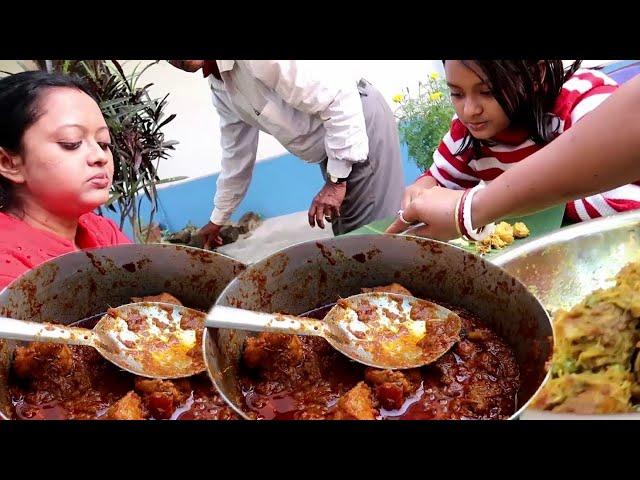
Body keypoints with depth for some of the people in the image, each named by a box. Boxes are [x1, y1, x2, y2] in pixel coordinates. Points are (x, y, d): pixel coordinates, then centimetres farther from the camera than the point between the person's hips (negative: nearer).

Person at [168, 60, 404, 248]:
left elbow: (339, 96, -27)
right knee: (346, 235, 17)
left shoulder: (257, 62, -24)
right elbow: (236, 155, 18)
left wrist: (336, 180, -25)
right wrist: (217, 219, 25)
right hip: (332, 147, 9)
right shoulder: (219, 88, 6)